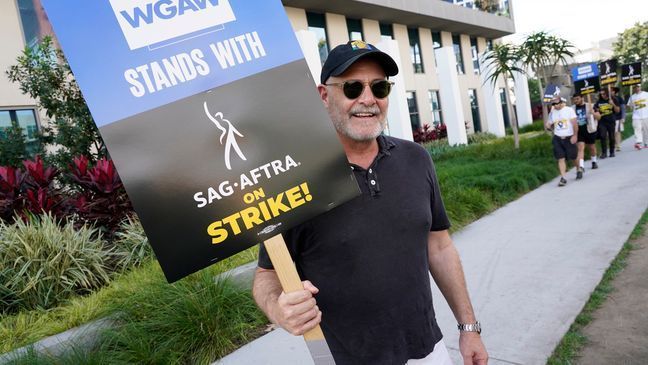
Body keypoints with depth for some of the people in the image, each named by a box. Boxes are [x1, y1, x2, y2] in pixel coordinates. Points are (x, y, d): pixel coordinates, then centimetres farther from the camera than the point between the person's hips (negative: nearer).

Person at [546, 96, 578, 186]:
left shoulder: (569, 110, -3)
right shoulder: (552, 113, 8)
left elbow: (574, 123, -7)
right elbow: (550, 124, 20)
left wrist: (575, 135, -14)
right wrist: (548, 126, -1)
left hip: (569, 138, -3)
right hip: (557, 138, 3)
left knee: (573, 157, 8)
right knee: (561, 158, -5)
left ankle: (578, 170, 37)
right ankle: (563, 177, -7)